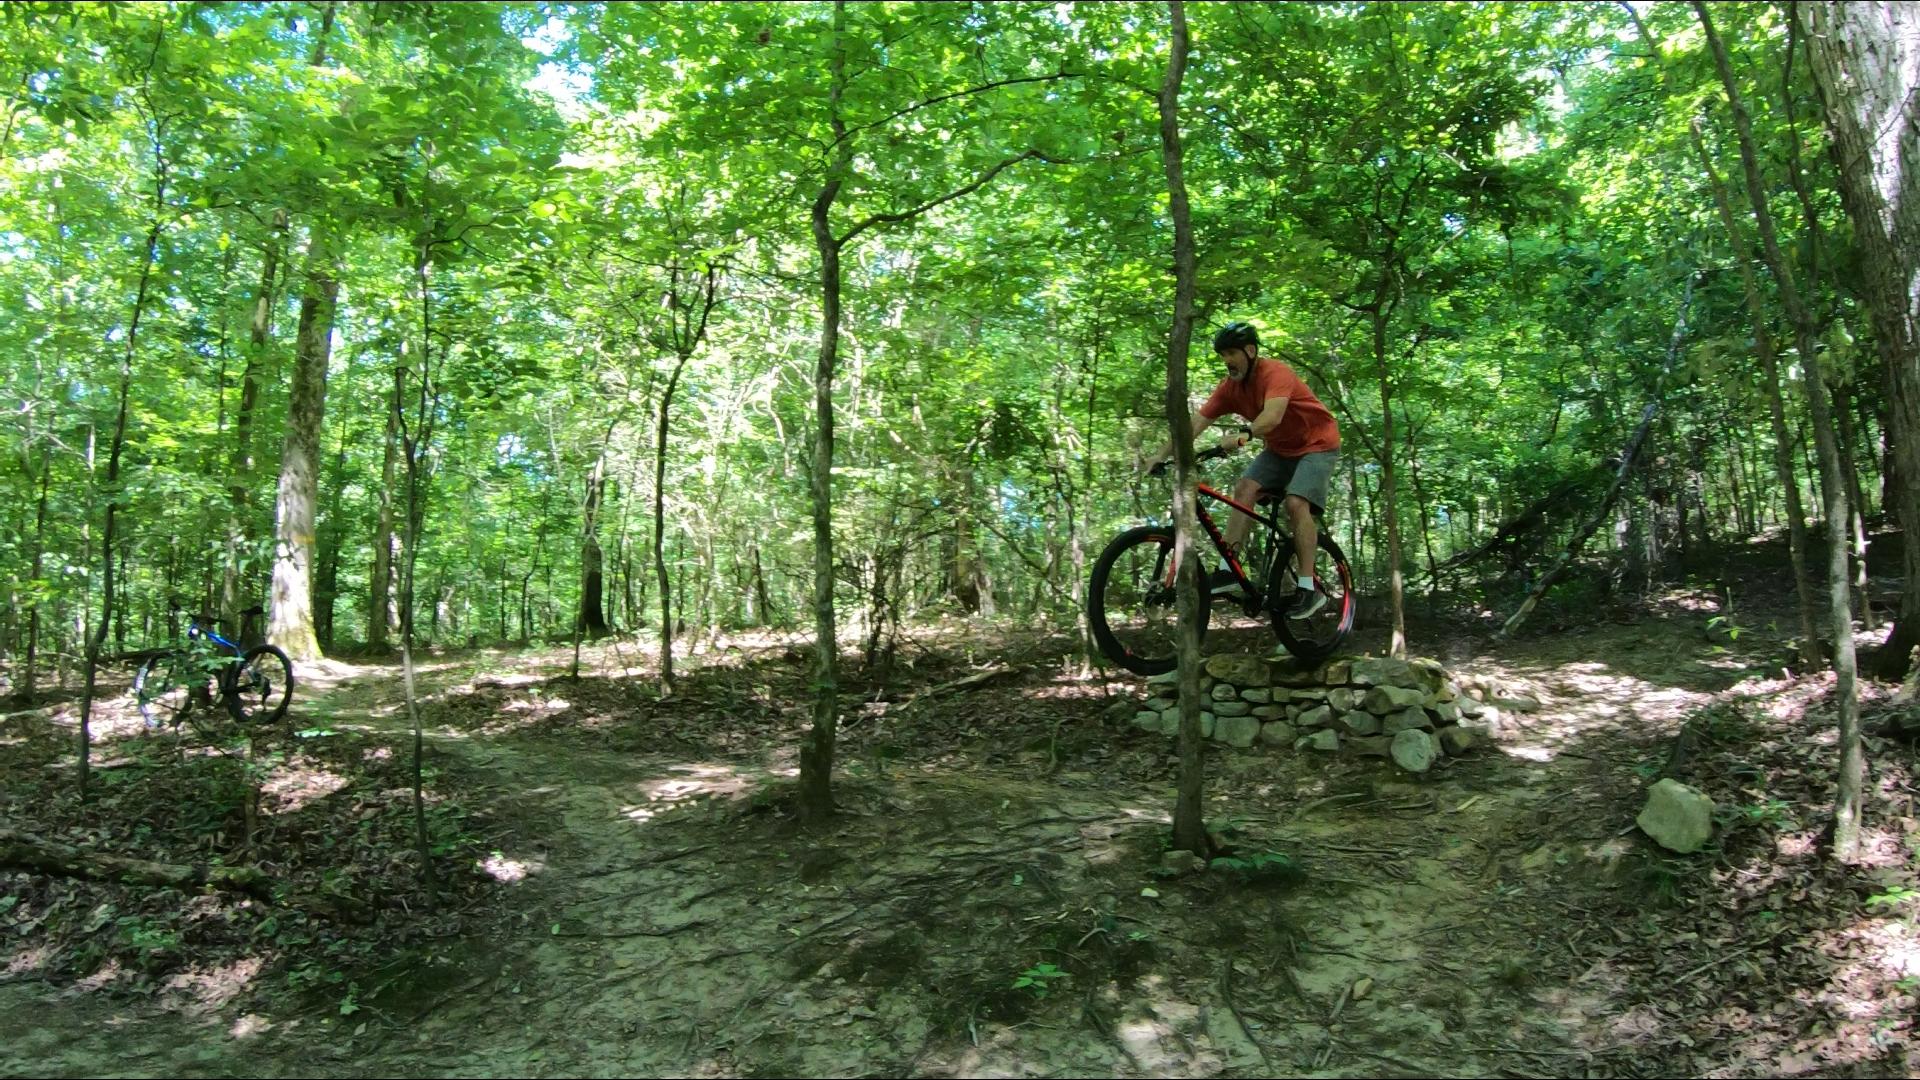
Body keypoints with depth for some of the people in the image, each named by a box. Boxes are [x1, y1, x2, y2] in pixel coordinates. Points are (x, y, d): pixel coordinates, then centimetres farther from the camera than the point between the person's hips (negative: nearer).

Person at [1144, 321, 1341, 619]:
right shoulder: (1230, 387, -7)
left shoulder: (1275, 373, -26)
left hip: (1317, 444, -6)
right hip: (1280, 449, 7)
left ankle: (1308, 588, -19)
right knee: (1244, 488, -14)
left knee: (1296, 503, -24)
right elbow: (1197, 422, -13)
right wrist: (1161, 455, -21)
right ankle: (1228, 569, -17)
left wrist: (1242, 436, -61)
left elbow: (1272, 415, -45)